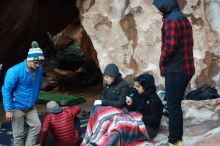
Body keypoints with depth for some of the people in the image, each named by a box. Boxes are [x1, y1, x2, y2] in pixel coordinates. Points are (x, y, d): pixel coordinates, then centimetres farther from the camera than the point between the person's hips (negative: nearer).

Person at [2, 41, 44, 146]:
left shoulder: (39, 69, -6)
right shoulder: (15, 71, -22)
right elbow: (6, 90, -18)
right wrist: (8, 110, -19)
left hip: (30, 107, 5)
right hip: (17, 107, -5)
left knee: (36, 126, -7)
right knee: (18, 133, 3)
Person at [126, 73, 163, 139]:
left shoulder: (155, 100, -17)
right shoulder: (137, 94, 1)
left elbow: (155, 119, -17)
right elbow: (134, 109, 12)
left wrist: (141, 118, -21)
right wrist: (130, 104, -8)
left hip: (150, 127, -7)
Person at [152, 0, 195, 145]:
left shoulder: (171, 20, -15)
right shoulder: (184, 18, 15)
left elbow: (170, 46, -22)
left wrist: (162, 62, -6)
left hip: (175, 70, -9)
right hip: (186, 69, 9)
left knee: (173, 106, -2)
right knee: (176, 105, 16)